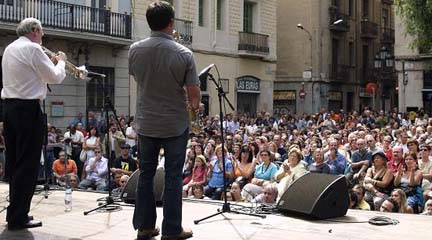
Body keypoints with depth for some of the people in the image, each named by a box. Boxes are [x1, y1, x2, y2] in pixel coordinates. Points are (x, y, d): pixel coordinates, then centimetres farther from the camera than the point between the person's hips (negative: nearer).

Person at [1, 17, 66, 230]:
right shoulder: (32, 48, -11)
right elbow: (55, 77, -8)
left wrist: (51, 62, 21)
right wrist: (60, 61, 9)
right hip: (27, 109, -9)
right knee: (27, 164, -4)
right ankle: (18, 217, -1)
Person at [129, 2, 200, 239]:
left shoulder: (135, 50, -5)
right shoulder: (183, 54, -15)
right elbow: (193, 93, -11)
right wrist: (195, 105, 9)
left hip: (145, 123, 3)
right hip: (175, 124, -3)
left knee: (146, 174, 14)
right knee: (173, 177, 5)